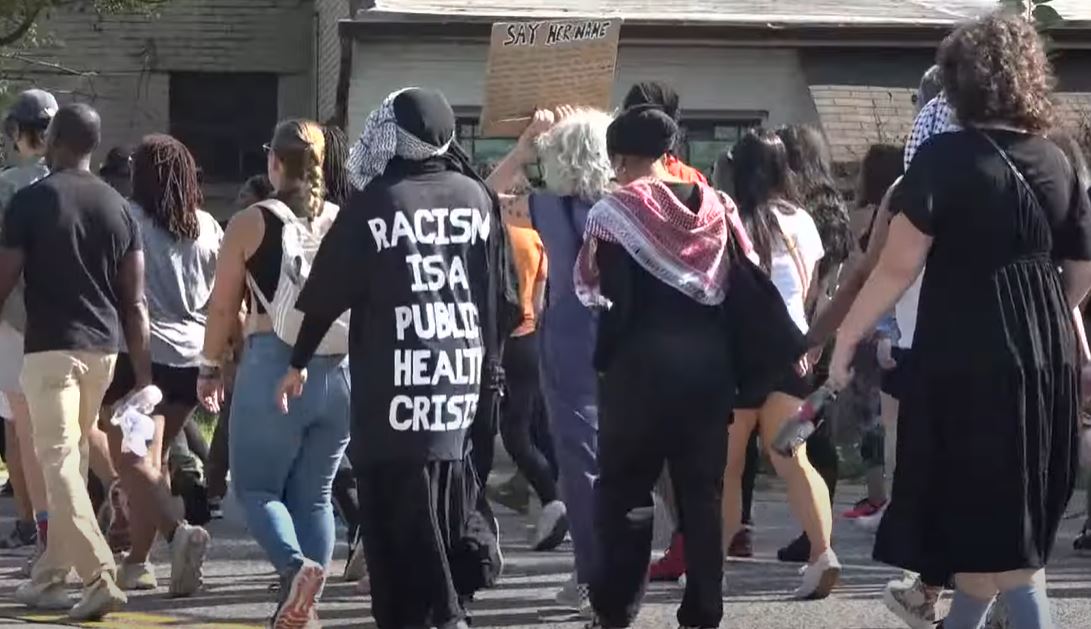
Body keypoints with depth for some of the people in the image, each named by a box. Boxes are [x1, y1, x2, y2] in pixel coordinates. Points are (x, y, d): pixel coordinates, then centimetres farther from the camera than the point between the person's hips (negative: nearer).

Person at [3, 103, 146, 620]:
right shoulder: (117, 208, 8)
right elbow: (135, 300, 6)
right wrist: (143, 374, 8)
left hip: (51, 347, -6)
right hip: (103, 348, 6)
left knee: (59, 462, -8)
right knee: (72, 461, 16)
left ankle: (101, 577, -21)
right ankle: (48, 579, 23)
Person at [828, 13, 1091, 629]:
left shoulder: (945, 158, -11)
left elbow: (899, 266, -13)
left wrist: (846, 337, -4)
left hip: (969, 354, -6)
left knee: (992, 526, -1)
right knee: (1017, 513, 17)